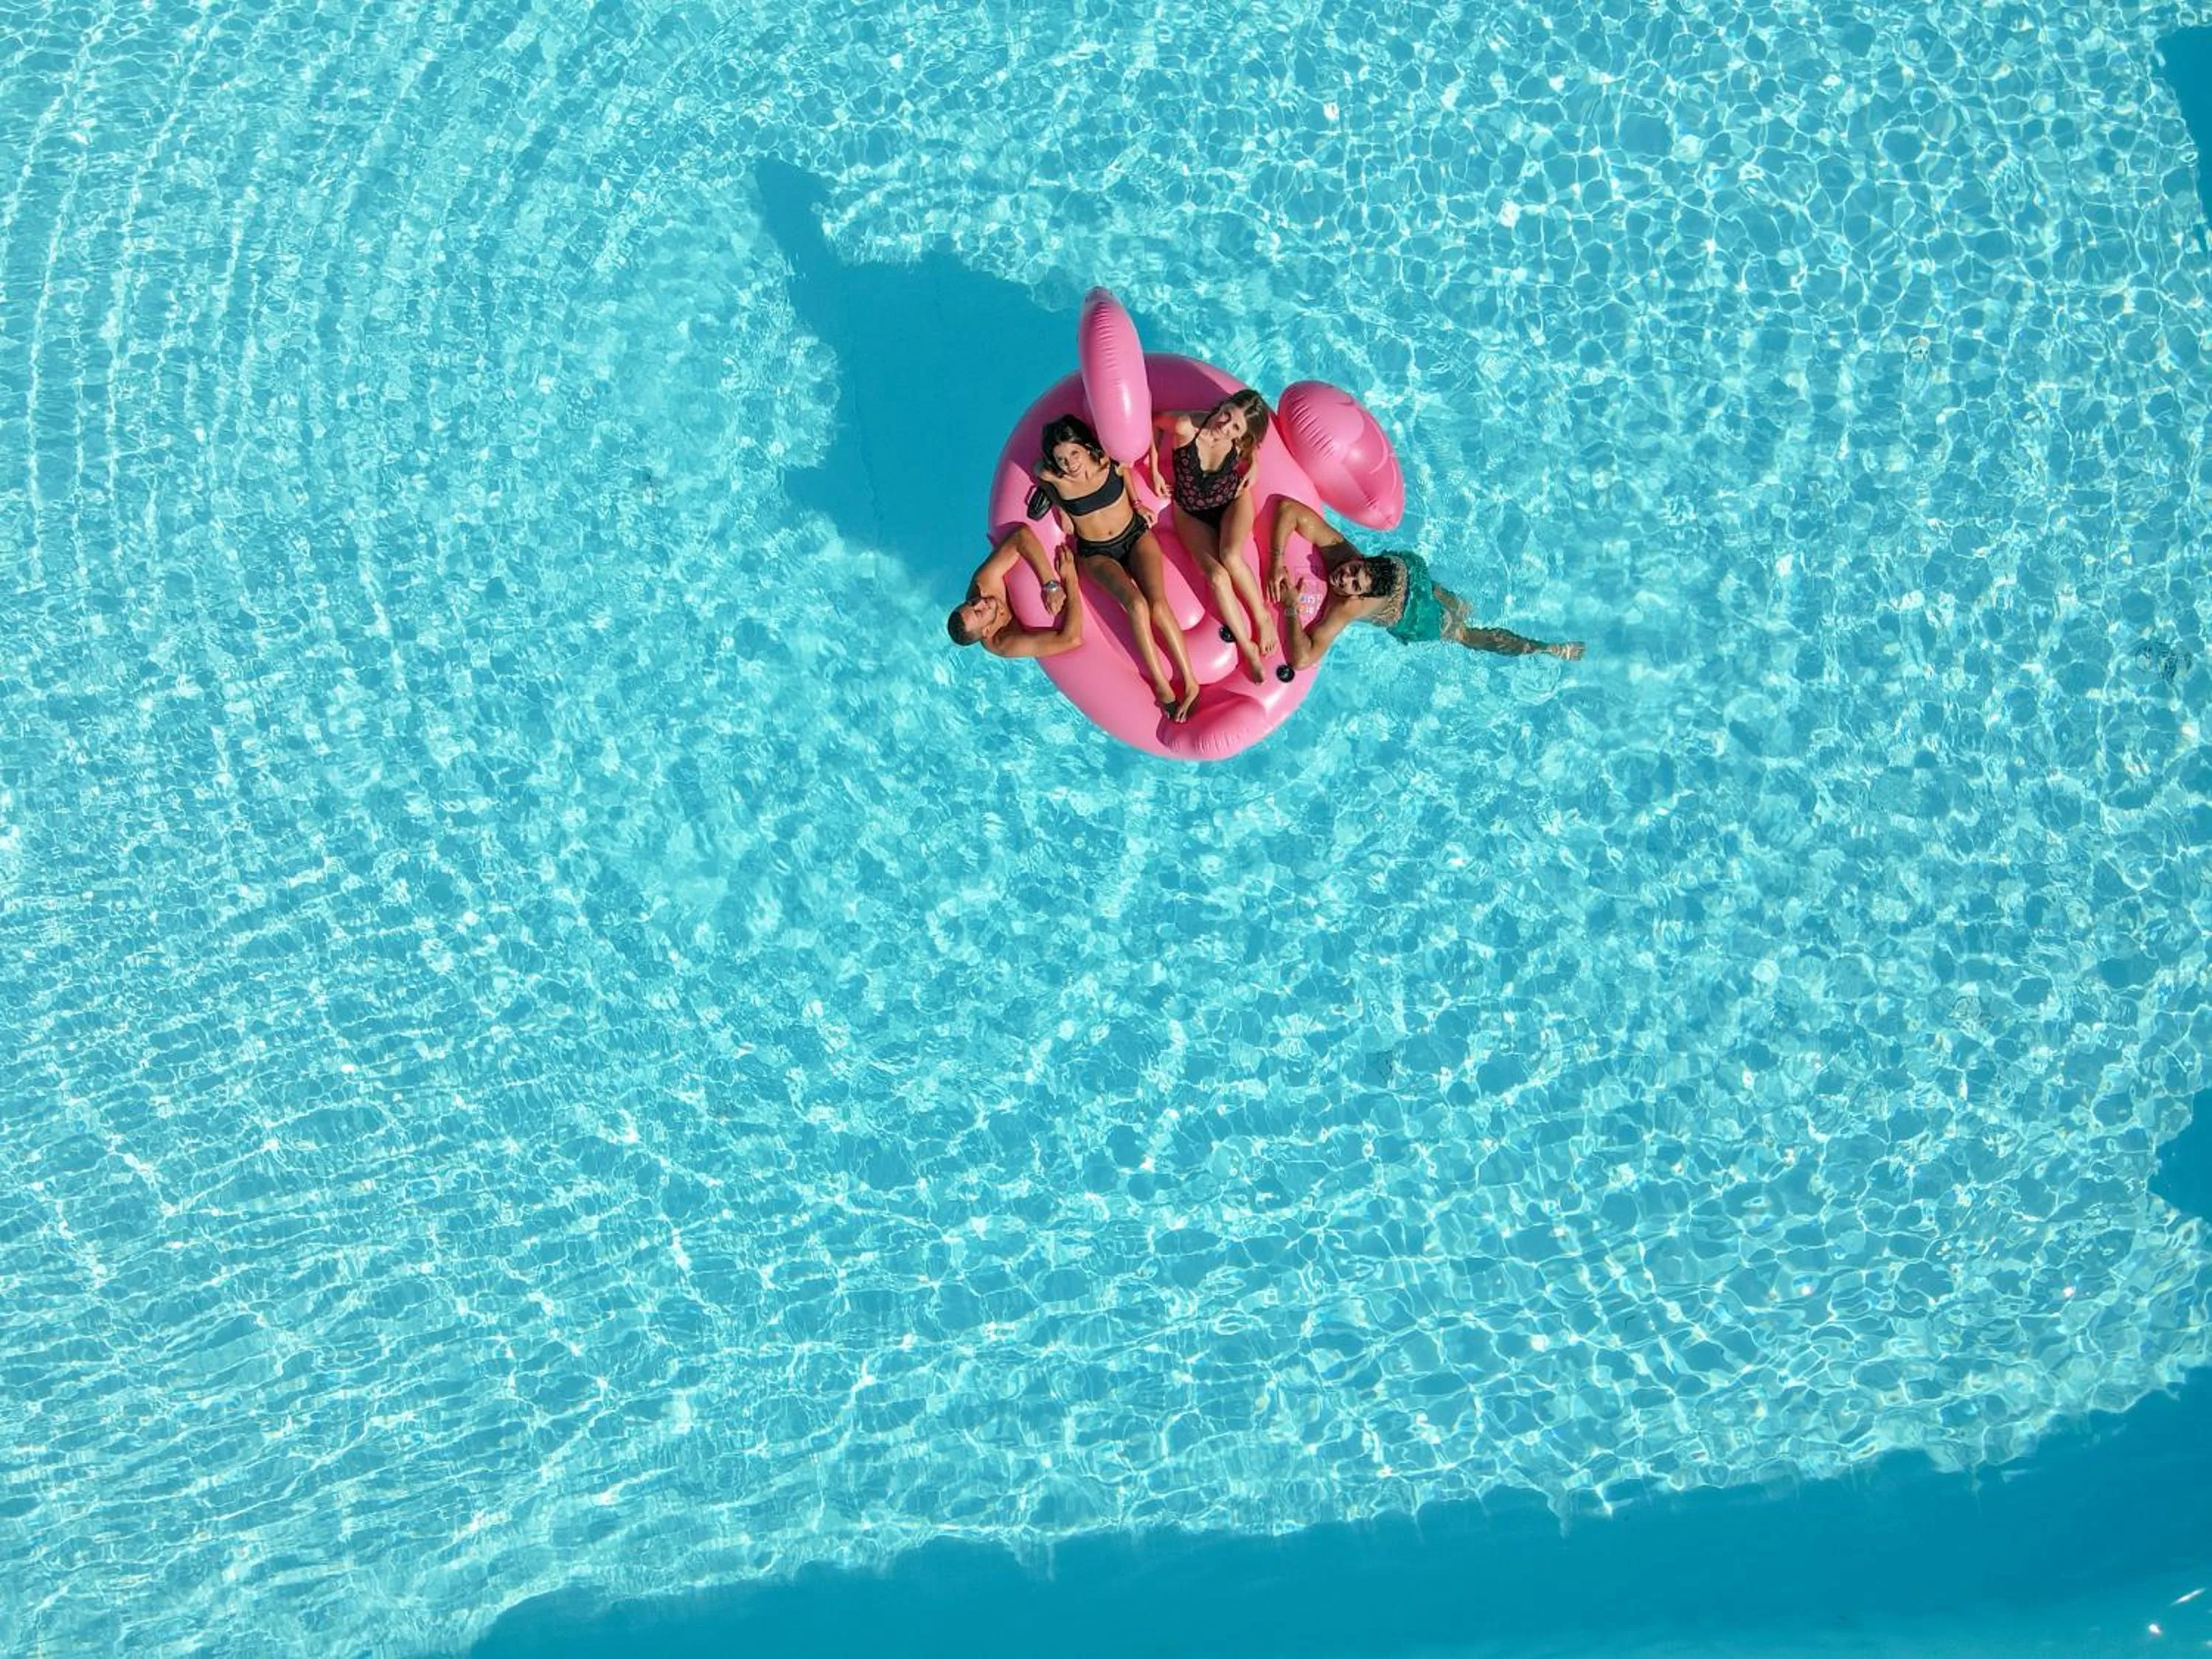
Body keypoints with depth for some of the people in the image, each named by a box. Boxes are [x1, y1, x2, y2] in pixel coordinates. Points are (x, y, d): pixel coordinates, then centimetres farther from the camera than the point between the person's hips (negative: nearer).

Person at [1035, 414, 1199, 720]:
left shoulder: (1112, 461, -19)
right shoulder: (1050, 476, -20)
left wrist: (1136, 501, 5)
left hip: (1136, 536, 1)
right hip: (1097, 554, -1)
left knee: (1158, 603, -23)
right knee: (1136, 604, -29)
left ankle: (1190, 681, -14)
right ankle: (1161, 685, -19)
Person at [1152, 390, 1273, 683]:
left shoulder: (1241, 442, -23)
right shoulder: (1186, 427, -32)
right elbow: (1155, 423, -7)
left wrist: (1255, 464, -11)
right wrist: (1154, 470, -4)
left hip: (1233, 501, 0)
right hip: (1191, 513, 0)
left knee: (1230, 556, -31)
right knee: (1217, 575, -24)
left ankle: (1263, 616, -8)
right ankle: (1247, 647, -13)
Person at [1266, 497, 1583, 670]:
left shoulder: (1346, 608, -46)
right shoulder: (1334, 546, -34)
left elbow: (1302, 660, -56)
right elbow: (1288, 507, -41)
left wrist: (1290, 607, -50)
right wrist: (1276, 562, -47)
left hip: (1412, 617, -4)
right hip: (1401, 565, 4)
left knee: (1466, 634, 22)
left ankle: (1549, 650, 35)